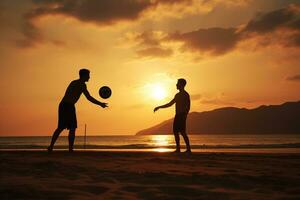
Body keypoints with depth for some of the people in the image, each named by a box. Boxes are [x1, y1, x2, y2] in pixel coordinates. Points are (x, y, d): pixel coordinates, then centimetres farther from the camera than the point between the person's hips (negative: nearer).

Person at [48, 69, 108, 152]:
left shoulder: (74, 82, 23)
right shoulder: (82, 84, -4)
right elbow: (89, 98, -10)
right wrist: (100, 104, -3)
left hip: (62, 105, 8)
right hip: (69, 106, -8)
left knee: (60, 128, 15)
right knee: (72, 128, -1)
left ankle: (51, 147, 14)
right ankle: (70, 149, -4)